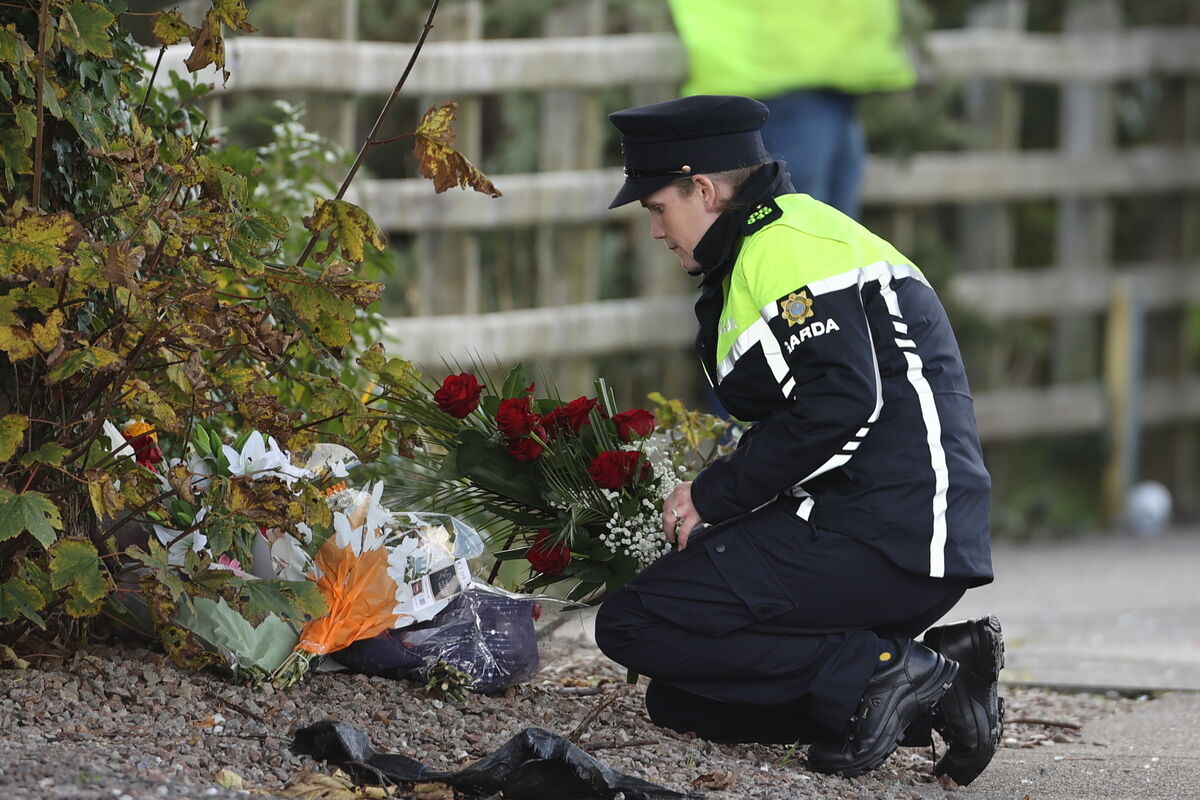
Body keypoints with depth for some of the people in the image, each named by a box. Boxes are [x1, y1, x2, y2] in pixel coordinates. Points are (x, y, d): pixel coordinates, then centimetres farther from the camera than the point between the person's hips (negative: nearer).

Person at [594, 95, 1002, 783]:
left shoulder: (785, 244, -9)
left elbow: (839, 404, -22)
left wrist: (714, 496, -12)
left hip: (884, 538, -11)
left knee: (633, 627, -11)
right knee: (678, 700, 11)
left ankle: (878, 675, -15)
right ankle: (932, 677, 1)